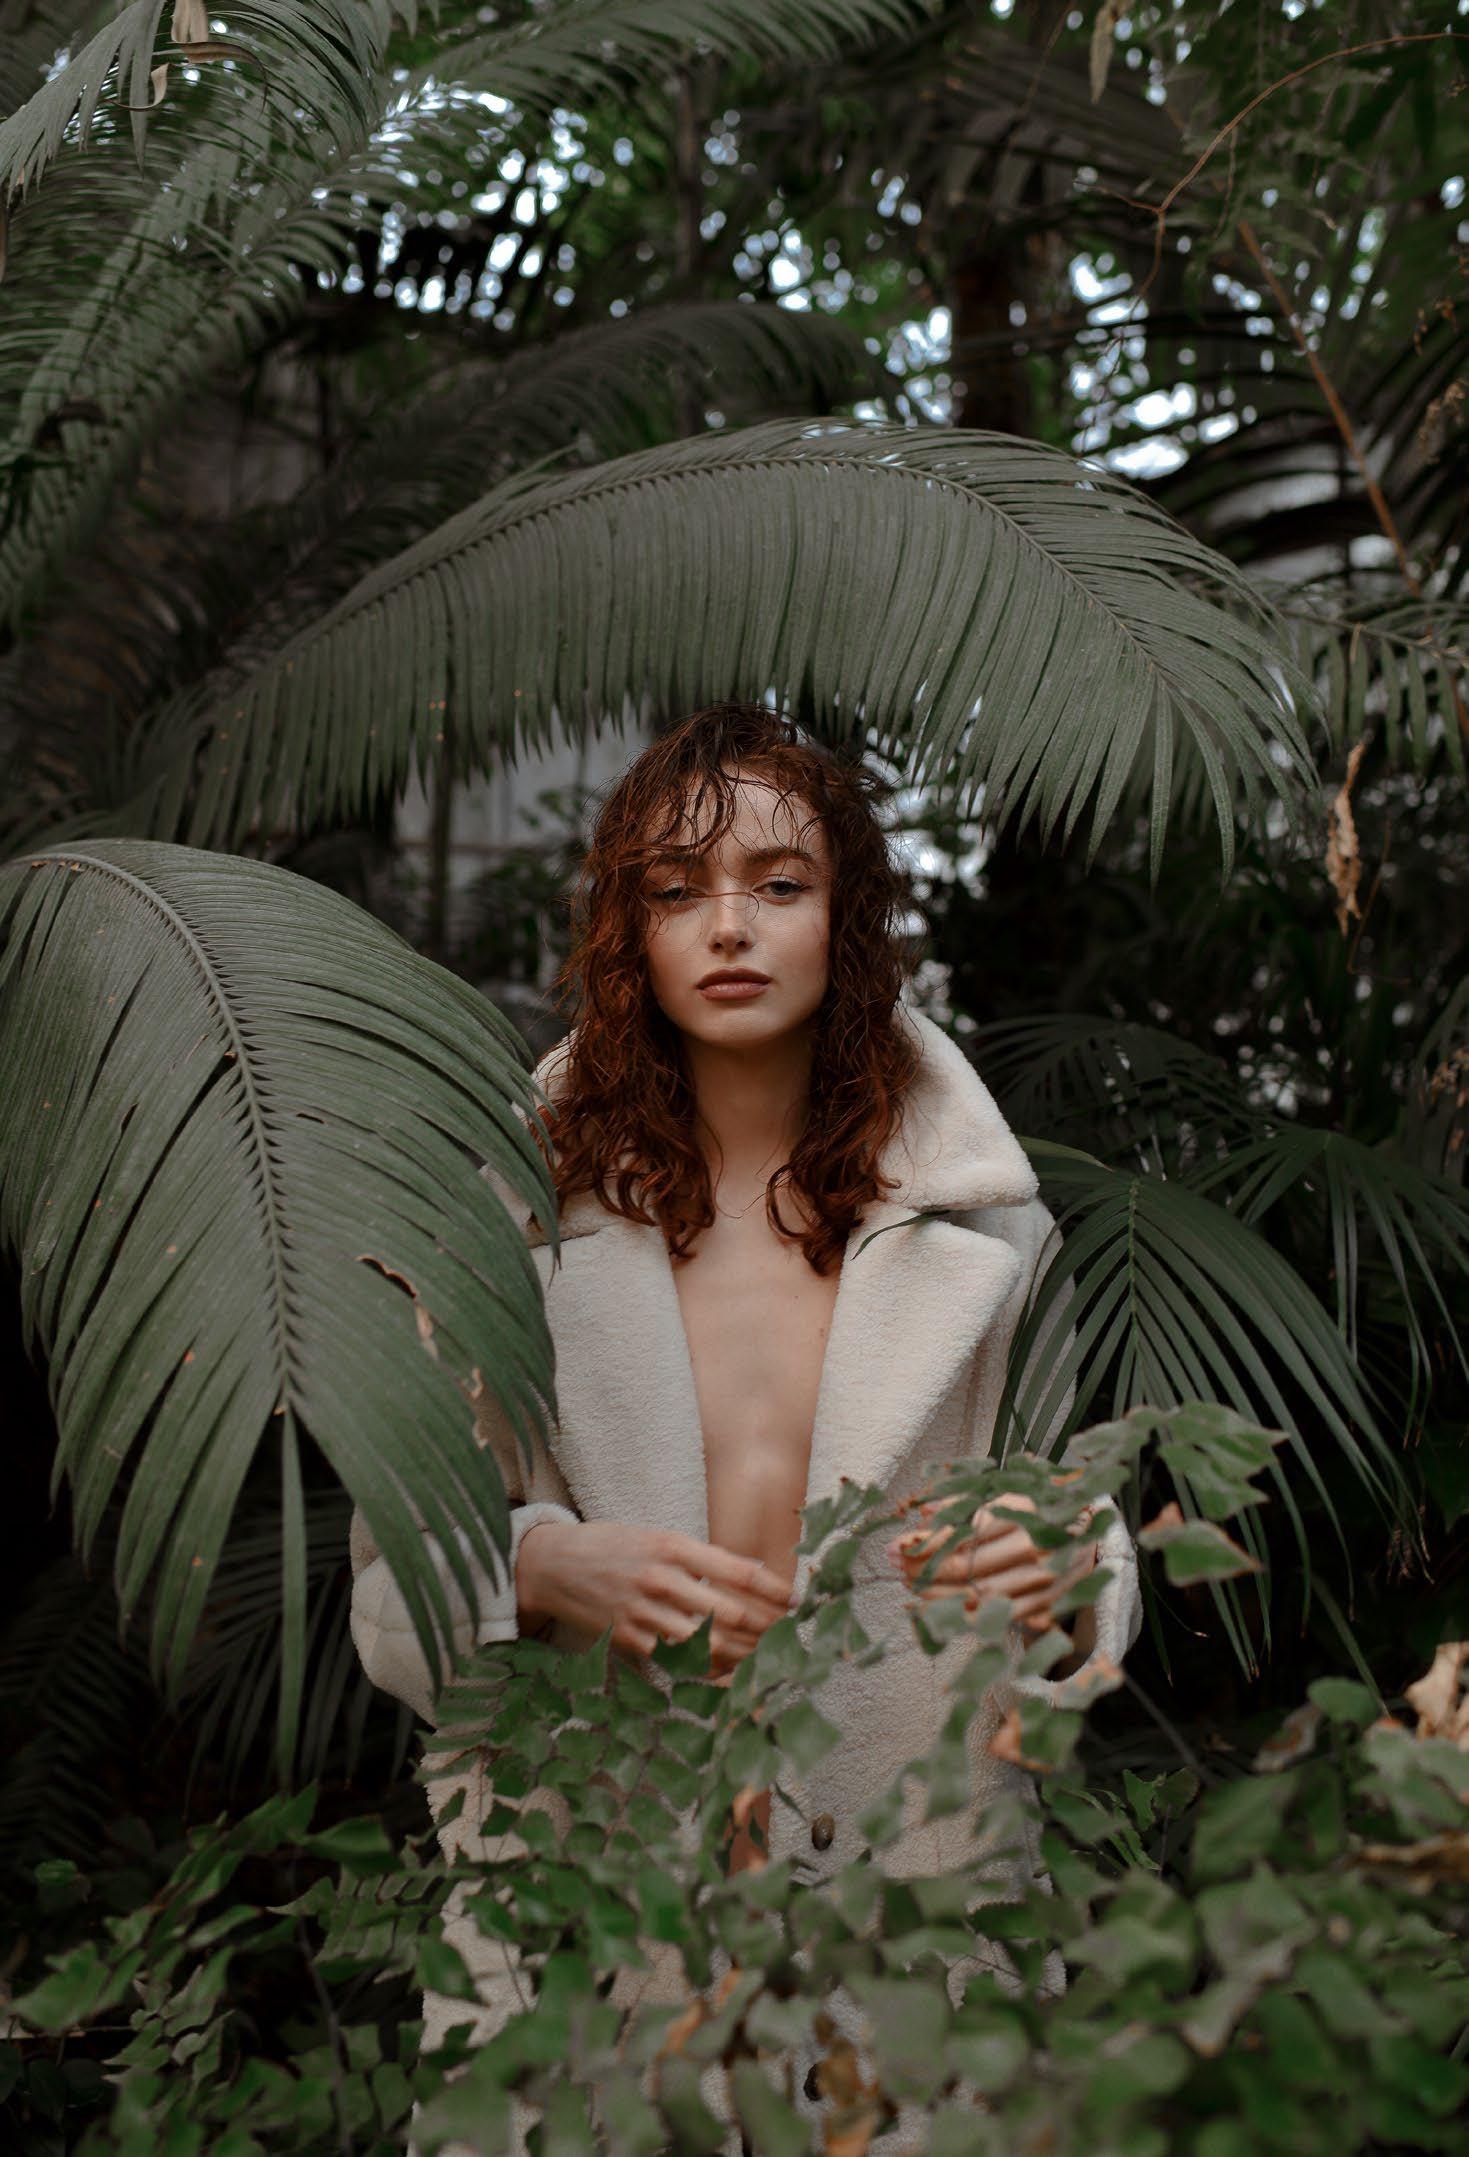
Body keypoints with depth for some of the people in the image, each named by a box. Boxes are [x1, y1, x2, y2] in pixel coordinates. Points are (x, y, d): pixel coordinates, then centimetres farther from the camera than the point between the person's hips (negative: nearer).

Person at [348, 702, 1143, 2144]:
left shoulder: (981, 1219, 2)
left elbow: (1084, 1528, 7)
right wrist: (546, 1568, -20)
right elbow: (396, 1566, 0)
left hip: (911, 1855, 1)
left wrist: (1057, 1578, -16)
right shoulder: (516, 1210, -1)